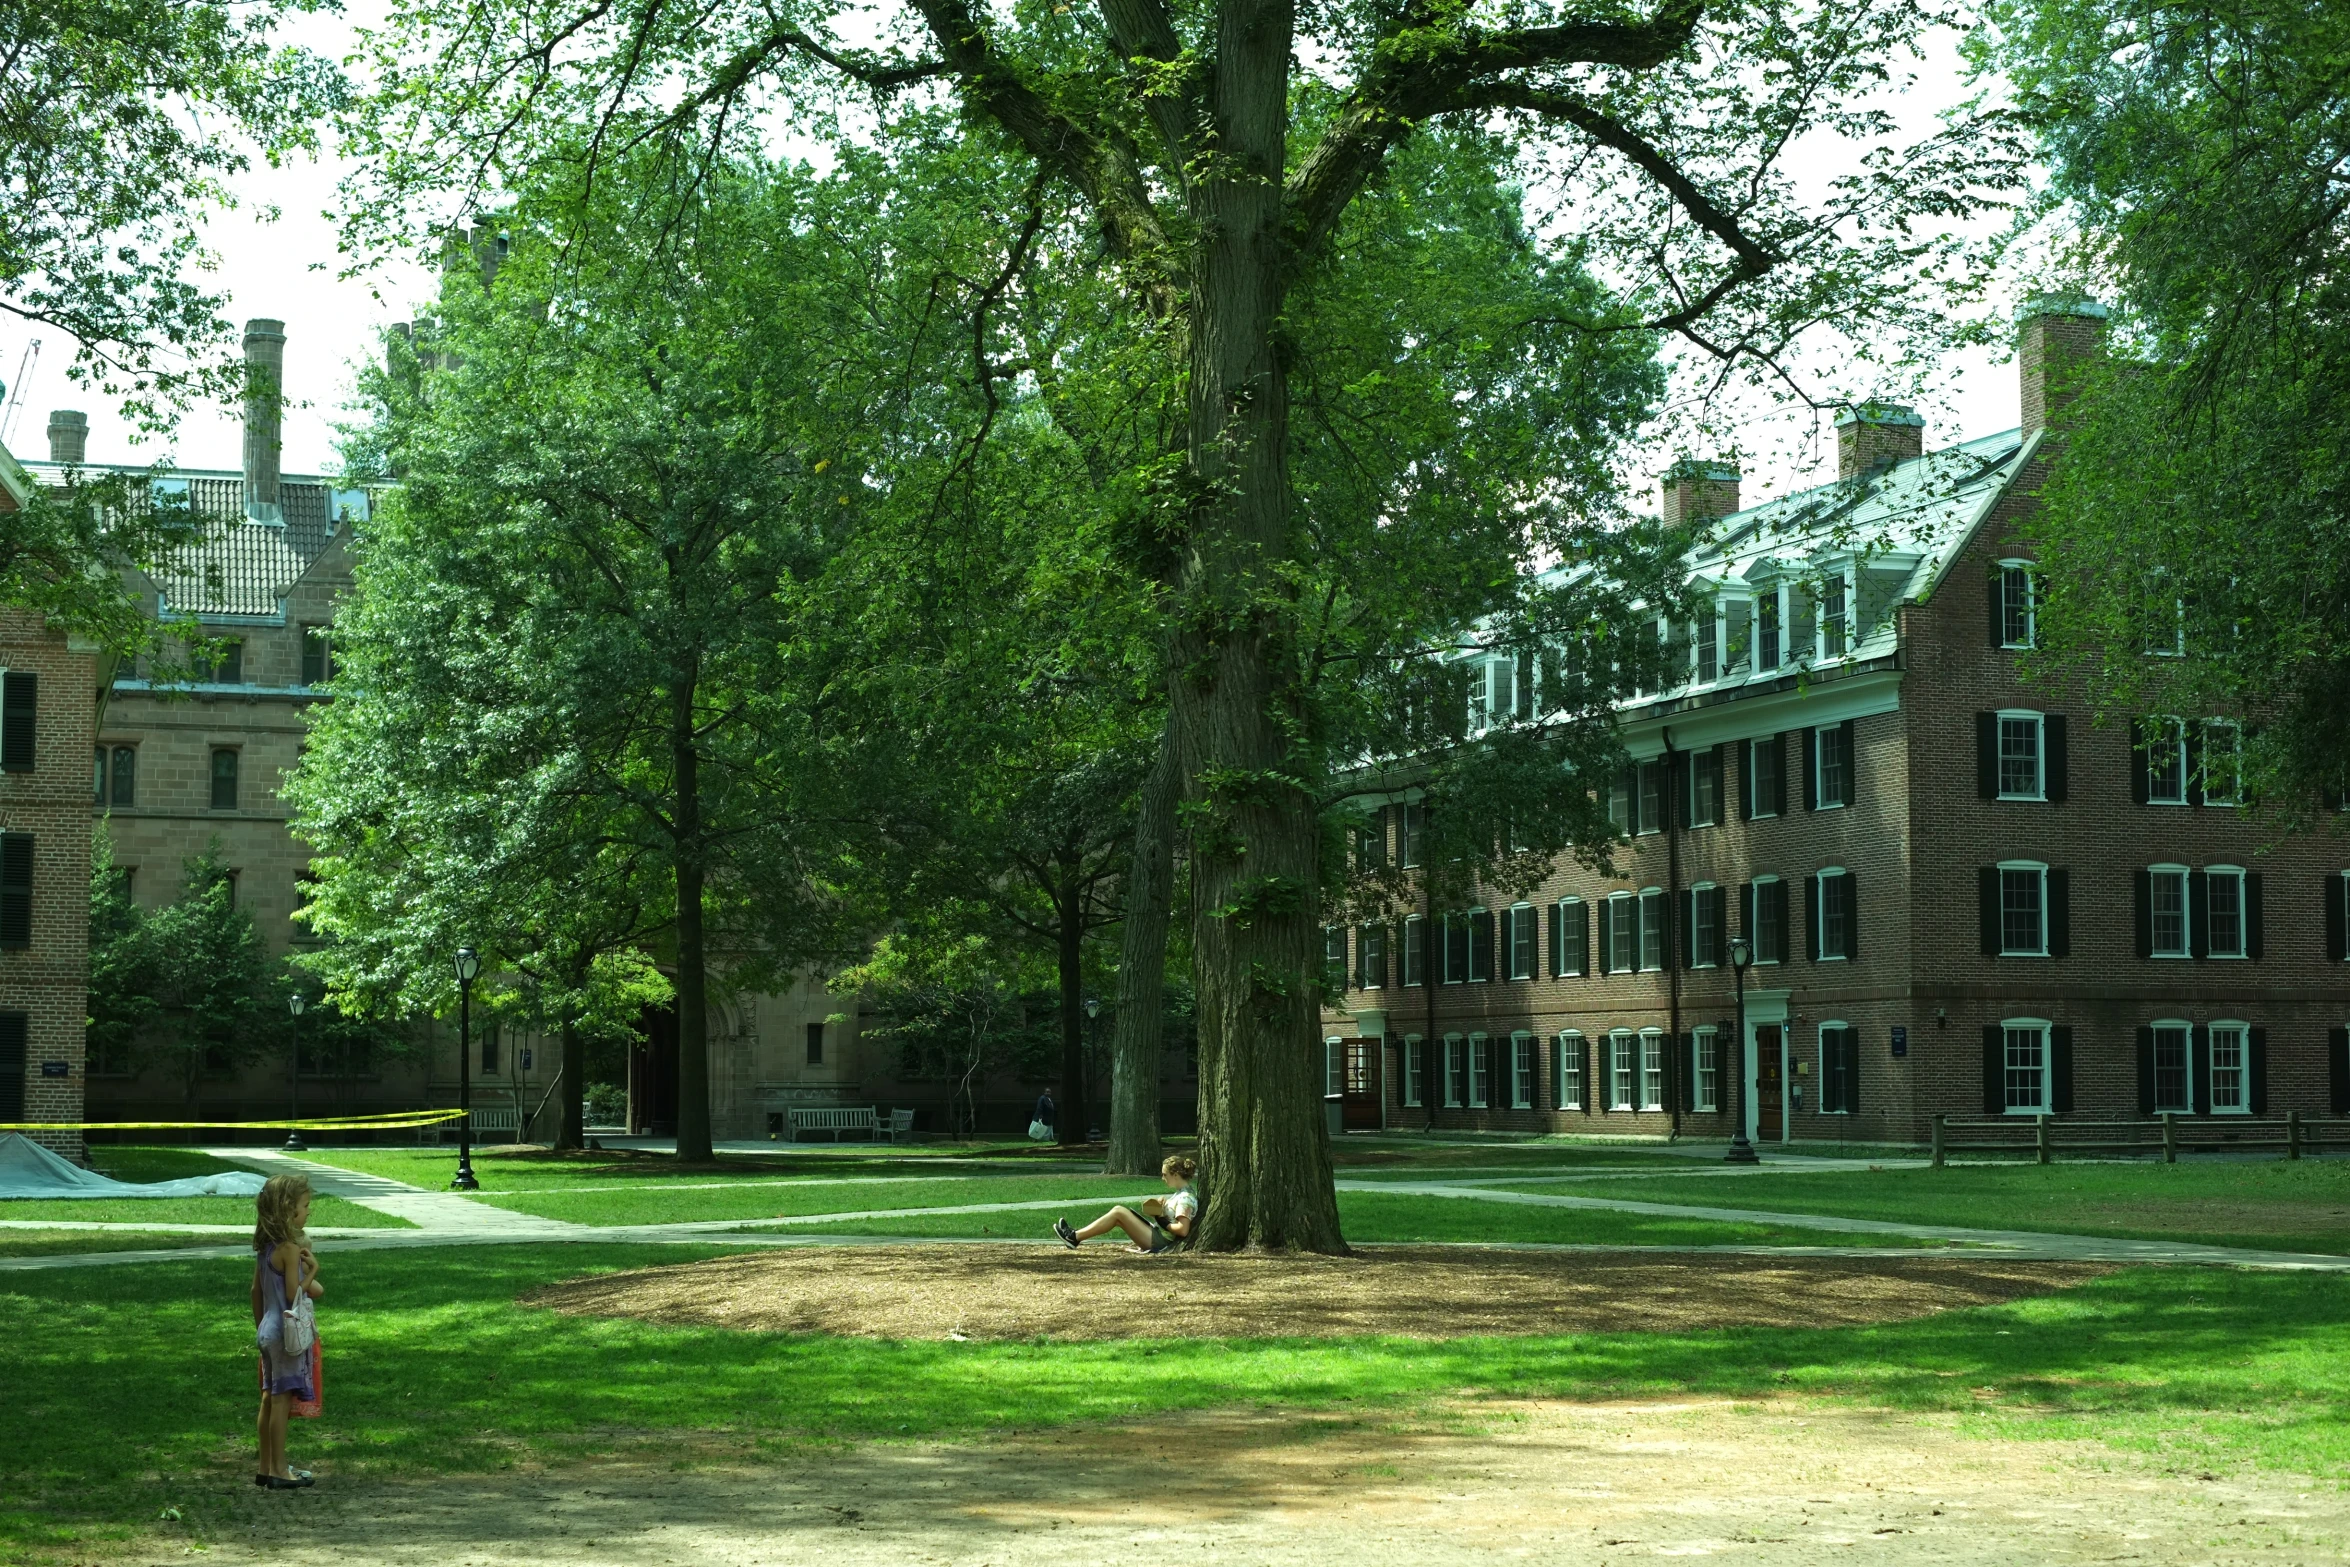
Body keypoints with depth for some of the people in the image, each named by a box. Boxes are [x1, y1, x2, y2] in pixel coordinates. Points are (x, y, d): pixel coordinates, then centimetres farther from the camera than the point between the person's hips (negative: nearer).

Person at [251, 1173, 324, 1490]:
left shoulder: (265, 1247, 8)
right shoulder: (291, 1249, -19)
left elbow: (256, 1291, 14)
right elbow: (295, 1293, -23)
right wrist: (312, 1272, -12)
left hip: (268, 1331, 9)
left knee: (270, 1399, 14)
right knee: (282, 1400, -3)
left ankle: (266, 1467, 20)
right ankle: (278, 1470, 2)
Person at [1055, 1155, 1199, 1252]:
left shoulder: (1185, 1198, -17)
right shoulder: (1183, 1193, 13)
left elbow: (1182, 1230, -25)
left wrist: (1164, 1223, -13)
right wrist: (1164, 1204, 5)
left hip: (1159, 1241, -10)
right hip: (1159, 1238, 10)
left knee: (1118, 1212, -11)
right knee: (1119, 1210, 5)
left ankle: (1075, 1237, -8)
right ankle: (1076, 1236, 2)